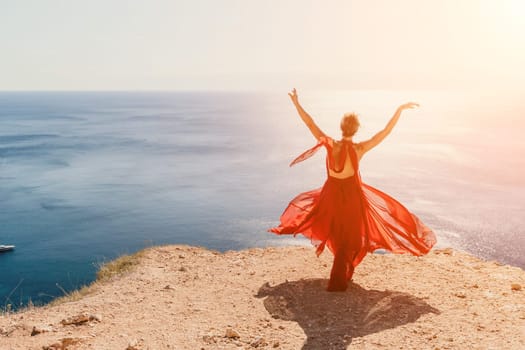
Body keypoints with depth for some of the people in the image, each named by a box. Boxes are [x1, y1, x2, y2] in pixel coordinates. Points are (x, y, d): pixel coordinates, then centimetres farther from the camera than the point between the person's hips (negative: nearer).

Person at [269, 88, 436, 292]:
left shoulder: (330, 145, -13)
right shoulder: (359, 149, -17)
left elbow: (310, 123, -8)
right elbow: (385, 132, -15)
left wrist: (296, 103, -1)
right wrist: (400, 110, -10)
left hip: (331, 194, 3)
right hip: (352, 195, -3)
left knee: (337, 235, 30)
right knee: (348, 240, 12)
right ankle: (337, 282, 15)